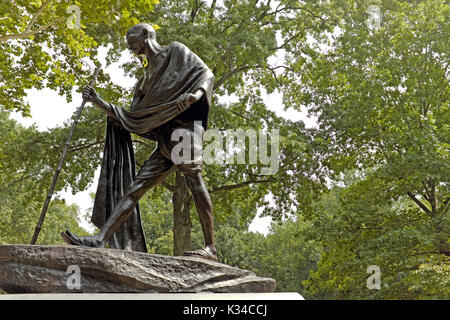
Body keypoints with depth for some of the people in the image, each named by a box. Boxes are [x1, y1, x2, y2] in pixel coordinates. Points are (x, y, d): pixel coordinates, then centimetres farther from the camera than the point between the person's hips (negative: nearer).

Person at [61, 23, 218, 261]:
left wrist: (196, 94, -19)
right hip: (165, 142, 8)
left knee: (193, 178, -23)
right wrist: (99, 103, 13)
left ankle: (210, 248, -25)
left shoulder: (176, 51, 13)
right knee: (134, 187, -4)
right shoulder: (147, 79, 29)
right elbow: (129, 119, 22)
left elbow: (206, 73, 2)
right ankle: (100, 239, -11)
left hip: (184, 124, -7)